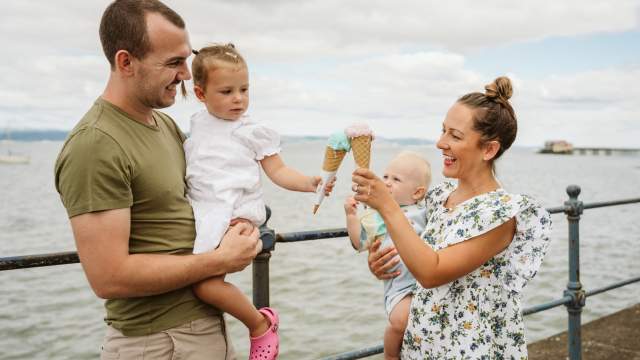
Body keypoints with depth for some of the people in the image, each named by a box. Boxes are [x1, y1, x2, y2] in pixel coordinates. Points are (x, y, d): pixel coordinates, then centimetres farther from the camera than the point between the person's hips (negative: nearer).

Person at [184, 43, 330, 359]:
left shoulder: (253, 131, -2)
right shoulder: (197, 123, 12)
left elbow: (277, 171, -5)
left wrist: (308, 183, -20)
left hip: (235, 214, -7)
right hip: (200, 211, 7)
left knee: (206, 283, -21)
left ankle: (261, 324, 1)